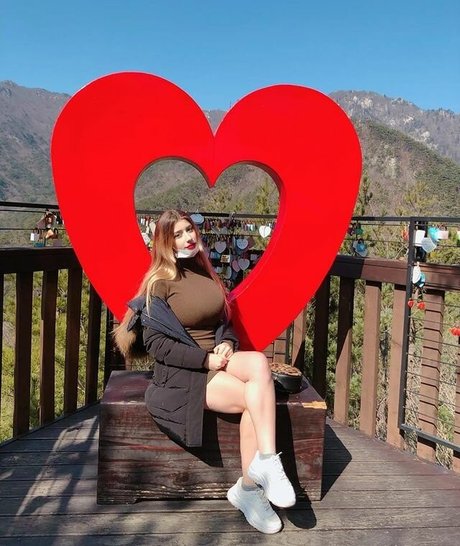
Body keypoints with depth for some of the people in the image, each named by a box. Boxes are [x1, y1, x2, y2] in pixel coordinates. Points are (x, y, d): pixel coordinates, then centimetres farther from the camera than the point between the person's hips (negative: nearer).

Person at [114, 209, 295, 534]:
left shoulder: (206, 275, 15)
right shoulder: (159, 282, -5)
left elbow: (224, 322, 20)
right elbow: (155, 344, -11)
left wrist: (226, 344, -3)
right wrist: (205, 359, -18)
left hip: (216, 360, 6)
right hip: (183, 372, -5)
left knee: (258, 362, -27)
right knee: (256, 398, -26)